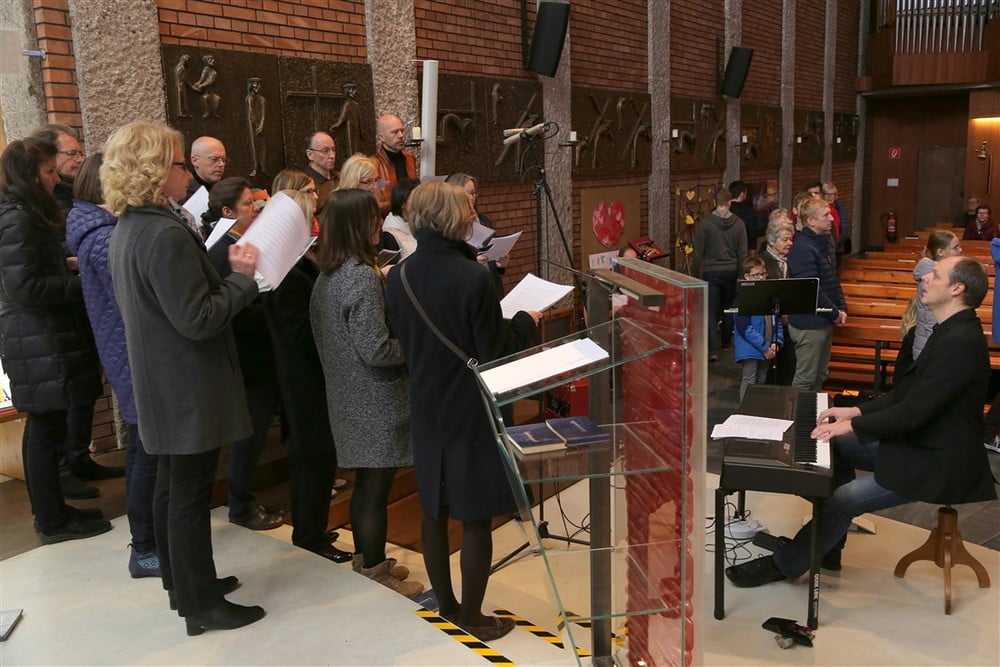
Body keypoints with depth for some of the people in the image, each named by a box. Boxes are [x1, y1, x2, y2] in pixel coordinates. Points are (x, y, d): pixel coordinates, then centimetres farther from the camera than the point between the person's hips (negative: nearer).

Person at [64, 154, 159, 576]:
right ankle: (144, 551, 6)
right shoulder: (105, 238, -20)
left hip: (127, 352, 10)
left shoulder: (100, 230, 11)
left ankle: (146, 532, 33)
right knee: (149, 449, -3)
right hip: (136, 354, -10)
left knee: (142, 445, 19)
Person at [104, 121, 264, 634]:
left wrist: (224, 273, 6)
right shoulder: (166, 234, -24)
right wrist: (242, 277, -16)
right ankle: (201, 604, 16)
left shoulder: (127, 230, 8)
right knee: (191, 494, 2)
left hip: (161, 383, 10)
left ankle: (183, 583, 34)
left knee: (171, 486, 19)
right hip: (188, 387, -10)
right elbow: (197, 320, -26)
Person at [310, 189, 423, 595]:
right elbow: (377, 350, -24)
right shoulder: (363, 277, -21)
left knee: (364, 483, 20)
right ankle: (376, 574, 18)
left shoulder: (326, 276, 6)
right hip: (376, 401, -9)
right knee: (376, 488, 4)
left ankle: (367, 561, 34)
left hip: (346, 397, 9)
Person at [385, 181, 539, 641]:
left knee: (433, 511, 17)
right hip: (470, 411, -6)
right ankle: (472, 616, 20)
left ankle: (446, 604, 33)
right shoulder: (472, 278, -23)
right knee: (475, 517, 7)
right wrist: (526, 322, 0)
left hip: (425, 407, 7)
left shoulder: (398, 276, -3)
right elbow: (494, 353, -16)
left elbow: (403, 342, 8)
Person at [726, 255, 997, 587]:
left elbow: (915, 411, -27)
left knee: (844, 498, -17)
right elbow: (909, 393, 14)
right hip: (920, 441, 11)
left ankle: (782, 566, 1)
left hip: (937, 463, -11)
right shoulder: (951, 332, 8)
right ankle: (827, 547, 21)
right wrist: (856, 411, 6)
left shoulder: (960, 342, -25)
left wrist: (852, 425, -19)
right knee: (838, 446, 13)